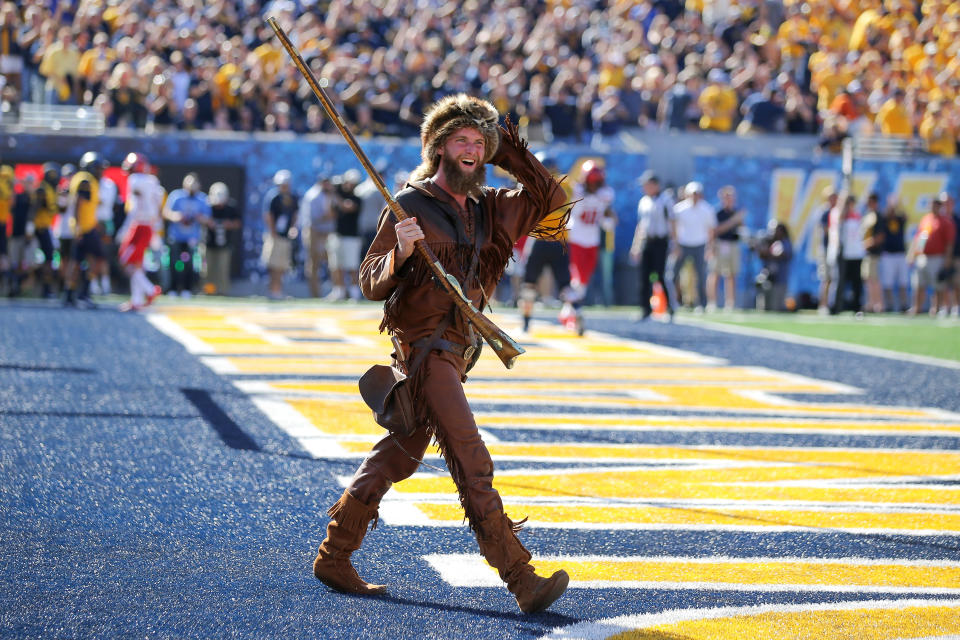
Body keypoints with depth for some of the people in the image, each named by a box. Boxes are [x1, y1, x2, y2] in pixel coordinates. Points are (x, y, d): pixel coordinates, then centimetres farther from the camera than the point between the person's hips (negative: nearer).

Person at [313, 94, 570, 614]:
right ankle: (522, 581, -19)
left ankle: (333, 559, 24)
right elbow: (371, 284, -8)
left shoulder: (489, 210, 12)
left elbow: (553, 202, 13)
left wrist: (513, 155, 5)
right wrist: (399, 253, -28)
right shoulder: (410, 205, -7)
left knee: (397, 457, 14)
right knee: (472, 464, -14)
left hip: (457, 348, 8)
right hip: (424, 346, -8)